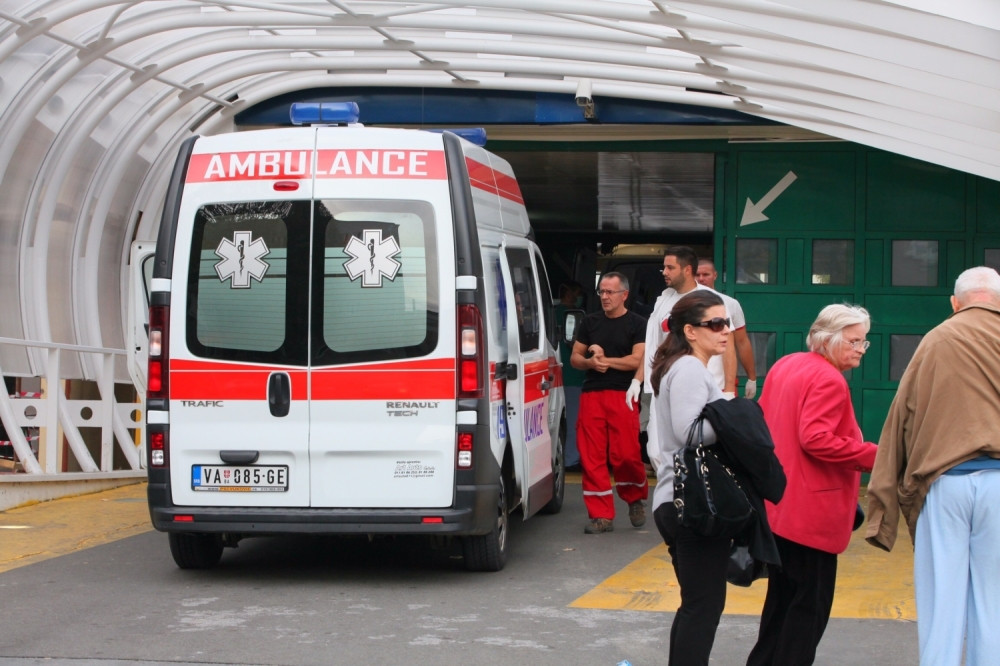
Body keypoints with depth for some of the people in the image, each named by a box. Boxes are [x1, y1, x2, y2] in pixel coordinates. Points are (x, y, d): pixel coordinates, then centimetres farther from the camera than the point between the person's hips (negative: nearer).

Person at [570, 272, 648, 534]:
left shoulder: (637, 324, 3)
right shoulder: (590, 322, 16)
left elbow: (638, 360, -7)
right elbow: (575, 357, 17)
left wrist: (605, 360, -8)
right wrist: (590, 362, -5)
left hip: (622, 395, -4)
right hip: (591, 395, 4)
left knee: (626, 455, -9)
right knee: (591, 456, -2)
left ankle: (635, 499, 19)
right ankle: (601, 515, 4)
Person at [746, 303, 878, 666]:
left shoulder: (785, 365, 13)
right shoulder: (829, 380, -17)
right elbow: (816, 439, -26)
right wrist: (871, 455, -21)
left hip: (779, 507, 10)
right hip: (811, 511, -10)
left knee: (783, 596, 17)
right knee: (811, 604, -2)